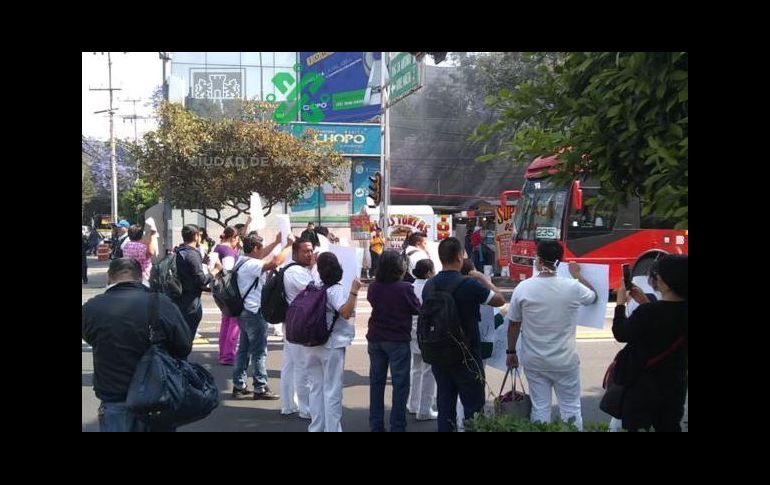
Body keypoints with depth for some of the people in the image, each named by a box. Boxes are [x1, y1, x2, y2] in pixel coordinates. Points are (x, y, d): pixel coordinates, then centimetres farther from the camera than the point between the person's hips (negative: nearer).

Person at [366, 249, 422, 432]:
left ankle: (375, 424, 18)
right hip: (398, 340, -5)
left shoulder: (373, 287, -3)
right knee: (400, 383, 4)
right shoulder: (404, 288, -18)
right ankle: (397, 425, 4)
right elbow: (416, 309, -3)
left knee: (376, 381, 13)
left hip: (375, 339, 5)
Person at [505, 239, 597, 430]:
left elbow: (514, 324, -2)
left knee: (540, 408, 11)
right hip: (565, 361, -1)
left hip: (534, 361, 1)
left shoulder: (523, 288, -10)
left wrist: (511, 352, 10)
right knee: (570, 408, 10)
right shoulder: (573, 287, -10)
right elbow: (593, 295, 13)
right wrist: (577, 274, 27)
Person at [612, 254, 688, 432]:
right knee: (669, 427, 17)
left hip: (644, 386, -6)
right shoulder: (681, 311, -6)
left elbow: (621, 334, -12)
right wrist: (645, 303, 11)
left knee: (637, 426, 7)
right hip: (676, 385, 6)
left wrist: (620, 303, 0)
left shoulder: (648, 313, -25)